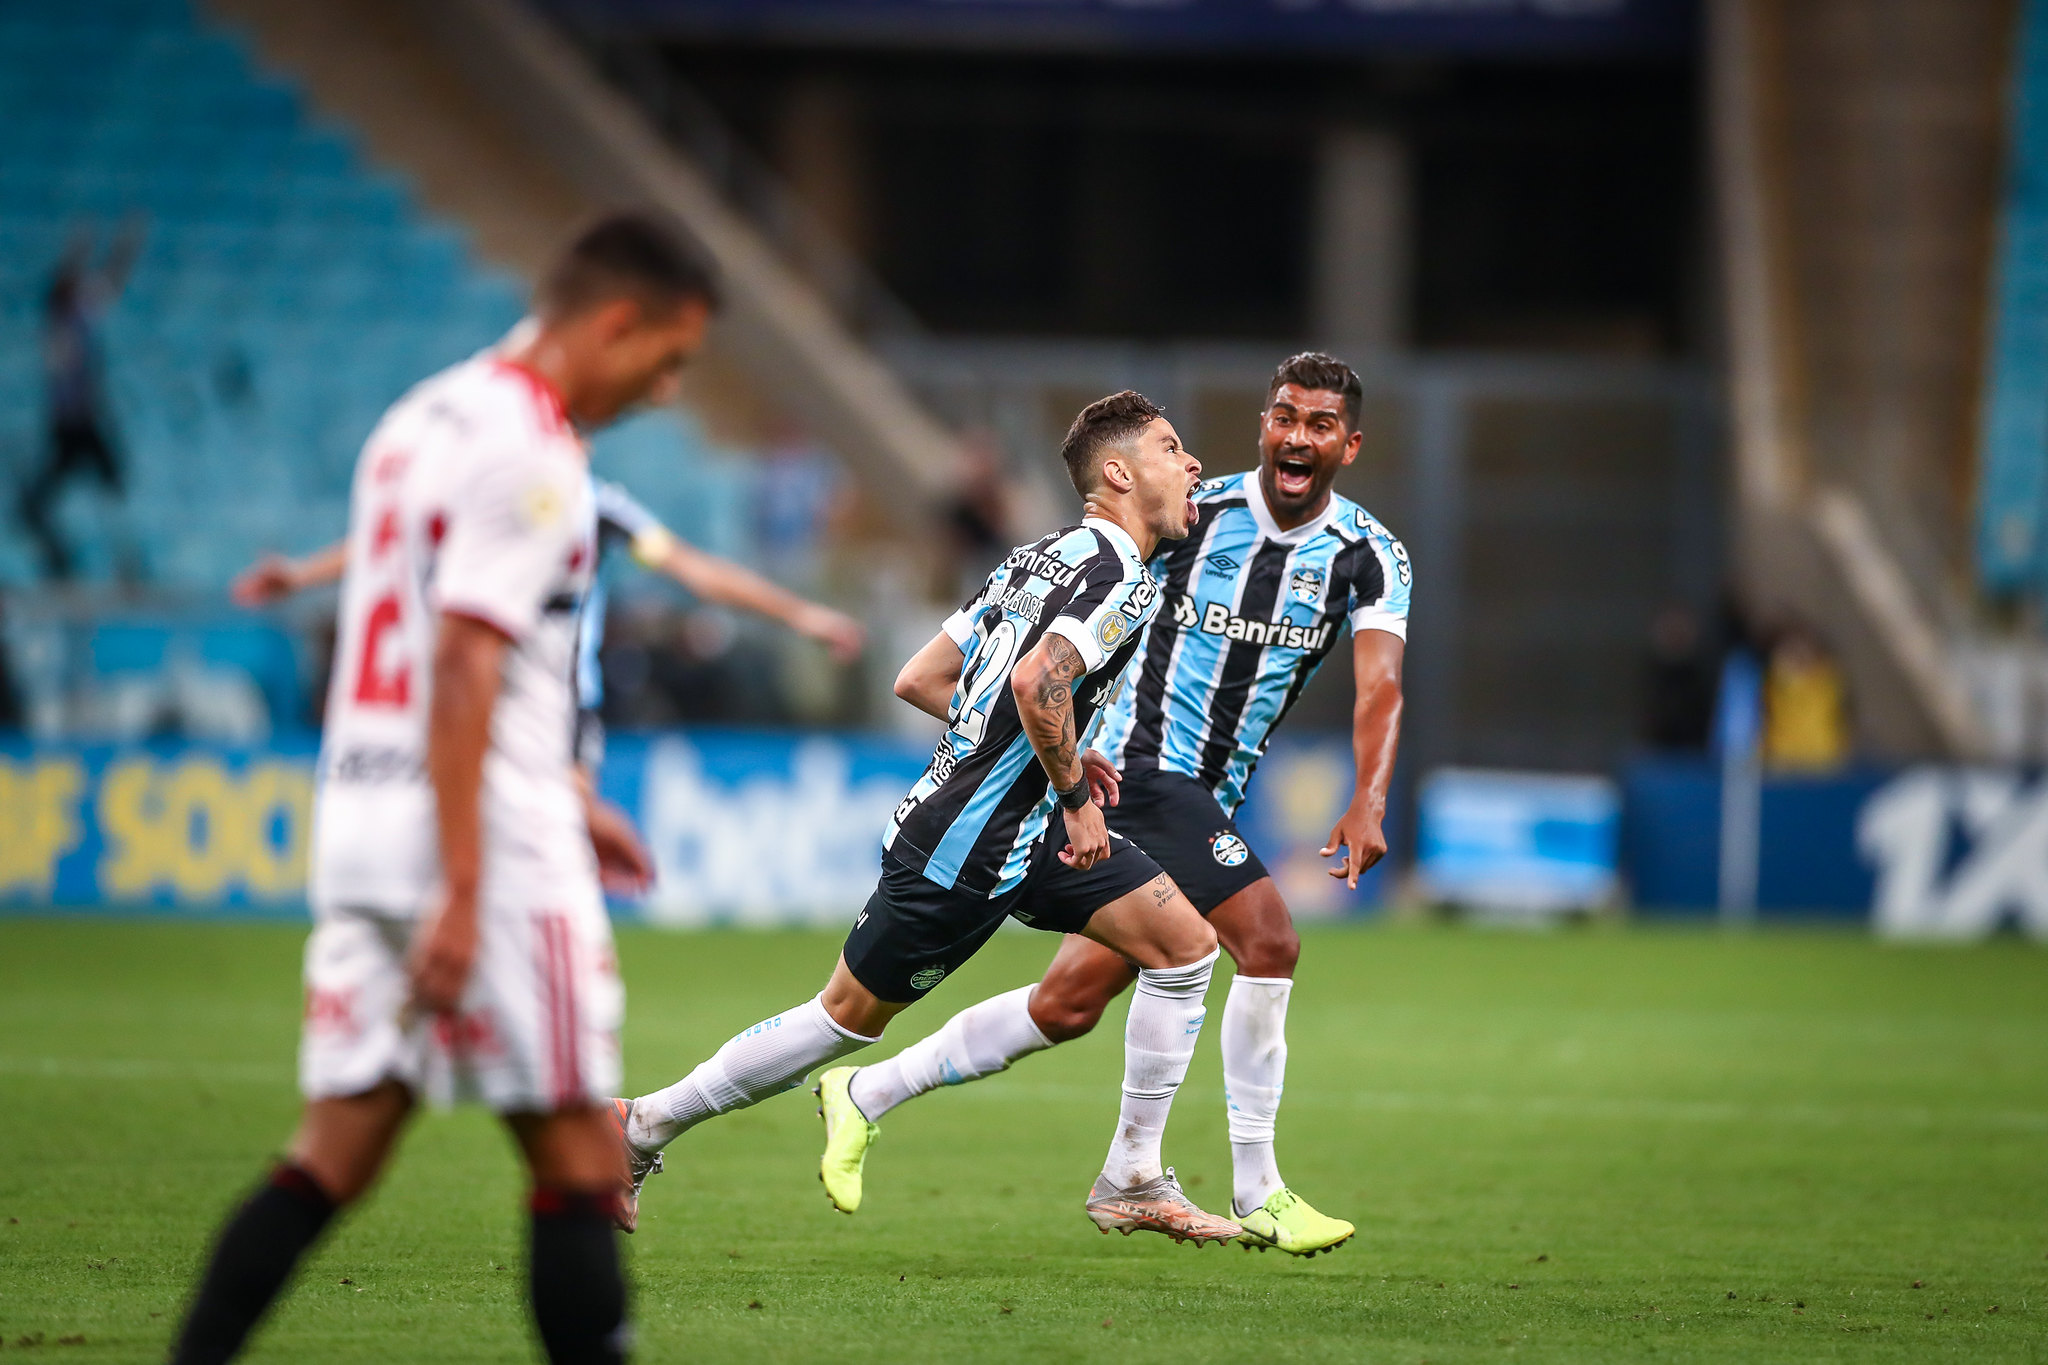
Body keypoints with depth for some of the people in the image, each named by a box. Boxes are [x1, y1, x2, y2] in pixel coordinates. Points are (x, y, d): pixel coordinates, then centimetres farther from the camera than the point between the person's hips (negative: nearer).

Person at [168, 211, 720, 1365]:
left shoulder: (427, 418, 17)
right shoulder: (530, 454, -13)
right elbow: (464, 673, -19)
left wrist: (561, 801, 29)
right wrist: (463, 894, -21)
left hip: (361, 813, 9)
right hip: (484, 833, -9)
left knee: (338, 1153, 8)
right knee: (580, 1160, -3)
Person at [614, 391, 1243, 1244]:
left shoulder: (1039, 559, 13)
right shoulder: (1118, 576, -15)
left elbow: (918, 680, 16)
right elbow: (1036, 684, -32)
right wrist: (1074, 792, -19)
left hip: (1024, 830, 10)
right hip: (972, 844, -10)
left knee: (1185, 941, 3)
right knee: (851, 1014, 3)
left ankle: (1133, 1181, 4)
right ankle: (646, 1125, 17)